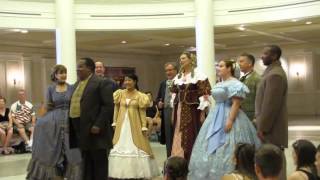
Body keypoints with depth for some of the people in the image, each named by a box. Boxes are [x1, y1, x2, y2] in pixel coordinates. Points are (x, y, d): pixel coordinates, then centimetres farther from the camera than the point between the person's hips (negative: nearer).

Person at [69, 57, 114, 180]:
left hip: (94, 129, -8)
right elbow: (74, 105, 20)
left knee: (99, 162, 1)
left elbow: (108, 105, -14)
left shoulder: (102, 83, -7)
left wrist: (98, 125, -20)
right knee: (86, 163, 14)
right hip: (81, 130, 8)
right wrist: (73, 127, 10)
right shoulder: (77, 84, 18)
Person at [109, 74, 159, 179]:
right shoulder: (120, 94, 5)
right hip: (122, 125, 3)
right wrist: (114, 122, 2)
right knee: (121, 148, 5)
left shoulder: (140, 96, -2)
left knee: (136, 149, -1)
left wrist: (144, 126, -9)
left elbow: (142, 112, -3)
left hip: (134, 125, -3)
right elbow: (116, 109, 8)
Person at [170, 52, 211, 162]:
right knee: (179, 136, 6)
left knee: (192, 136, -3)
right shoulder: (178, 77, 14)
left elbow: (204, 94, -10)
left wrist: (202, 112, -14)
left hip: (193, 109, -6)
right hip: (180, 110, 6)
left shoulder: (198, 74, -6)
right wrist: (174, 111, 14)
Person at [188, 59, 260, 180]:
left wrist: (230, 120, -25)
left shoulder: (235, 84, -12)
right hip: (216, 118, 10)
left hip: (228, 117, -10)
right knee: (212, 147, 9)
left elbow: (236, 104, -18)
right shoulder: (219, 84, 16)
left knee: (226, 150, -8)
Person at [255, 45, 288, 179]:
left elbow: (271, 105, -23)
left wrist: (262, 128, -19)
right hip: (270, 124, 10)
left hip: (271, 127, -10)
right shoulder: (273, 71, 14)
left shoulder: (275, 74, -19)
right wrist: (261, 122, 20)